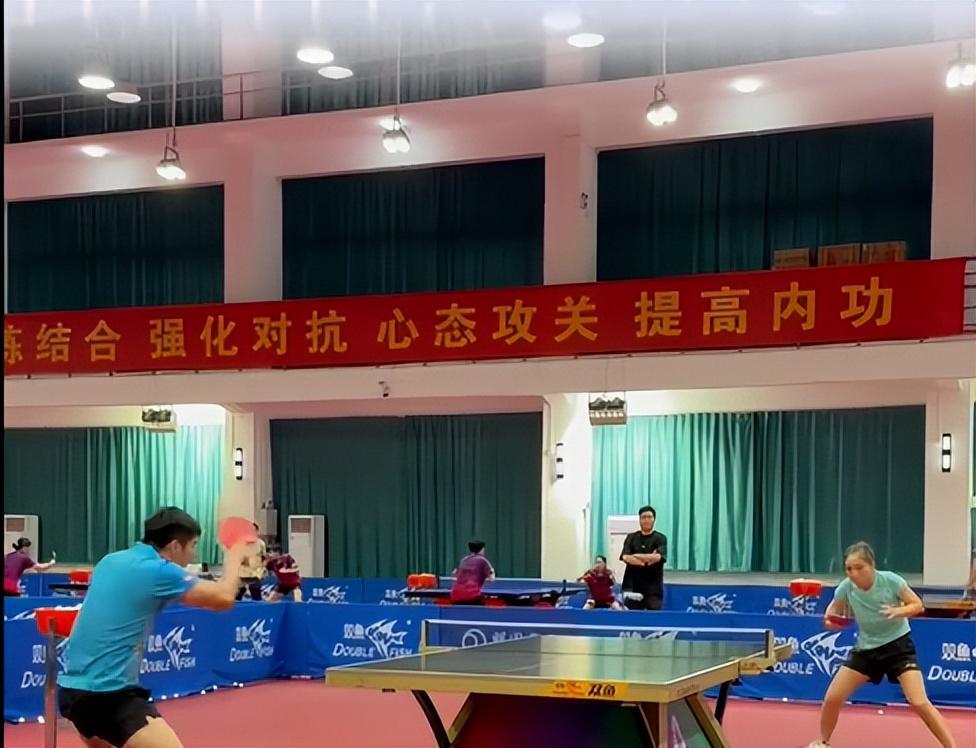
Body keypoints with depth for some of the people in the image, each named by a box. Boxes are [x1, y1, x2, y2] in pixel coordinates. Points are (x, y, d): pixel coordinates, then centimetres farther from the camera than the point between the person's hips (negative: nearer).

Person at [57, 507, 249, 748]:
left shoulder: (111, 561, 12)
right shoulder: (159, 571, -11)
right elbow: (224, 598, -9)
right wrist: (234, 559, 8)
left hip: (71, 687, 9)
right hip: (108, 694, -9)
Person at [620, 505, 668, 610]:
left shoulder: (660, 539, 2)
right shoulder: (631, 538, 9)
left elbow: (658, 557, -15)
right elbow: (625, 557, -7)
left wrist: (636, 556, -8)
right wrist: (648, 559, -12)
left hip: (653, 587, -2)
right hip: (633, 586, 2)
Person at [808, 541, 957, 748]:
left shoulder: (890, 580, -22)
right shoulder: (846, 587, -15)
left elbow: (917, 605, -10)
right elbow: (833, 613, 3)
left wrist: (898, 611, -30)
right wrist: (830, 620, -21)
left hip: (898, 645, -3)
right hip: (866, 648, 3)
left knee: (918, 702, -19)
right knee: (832, 699, 0)